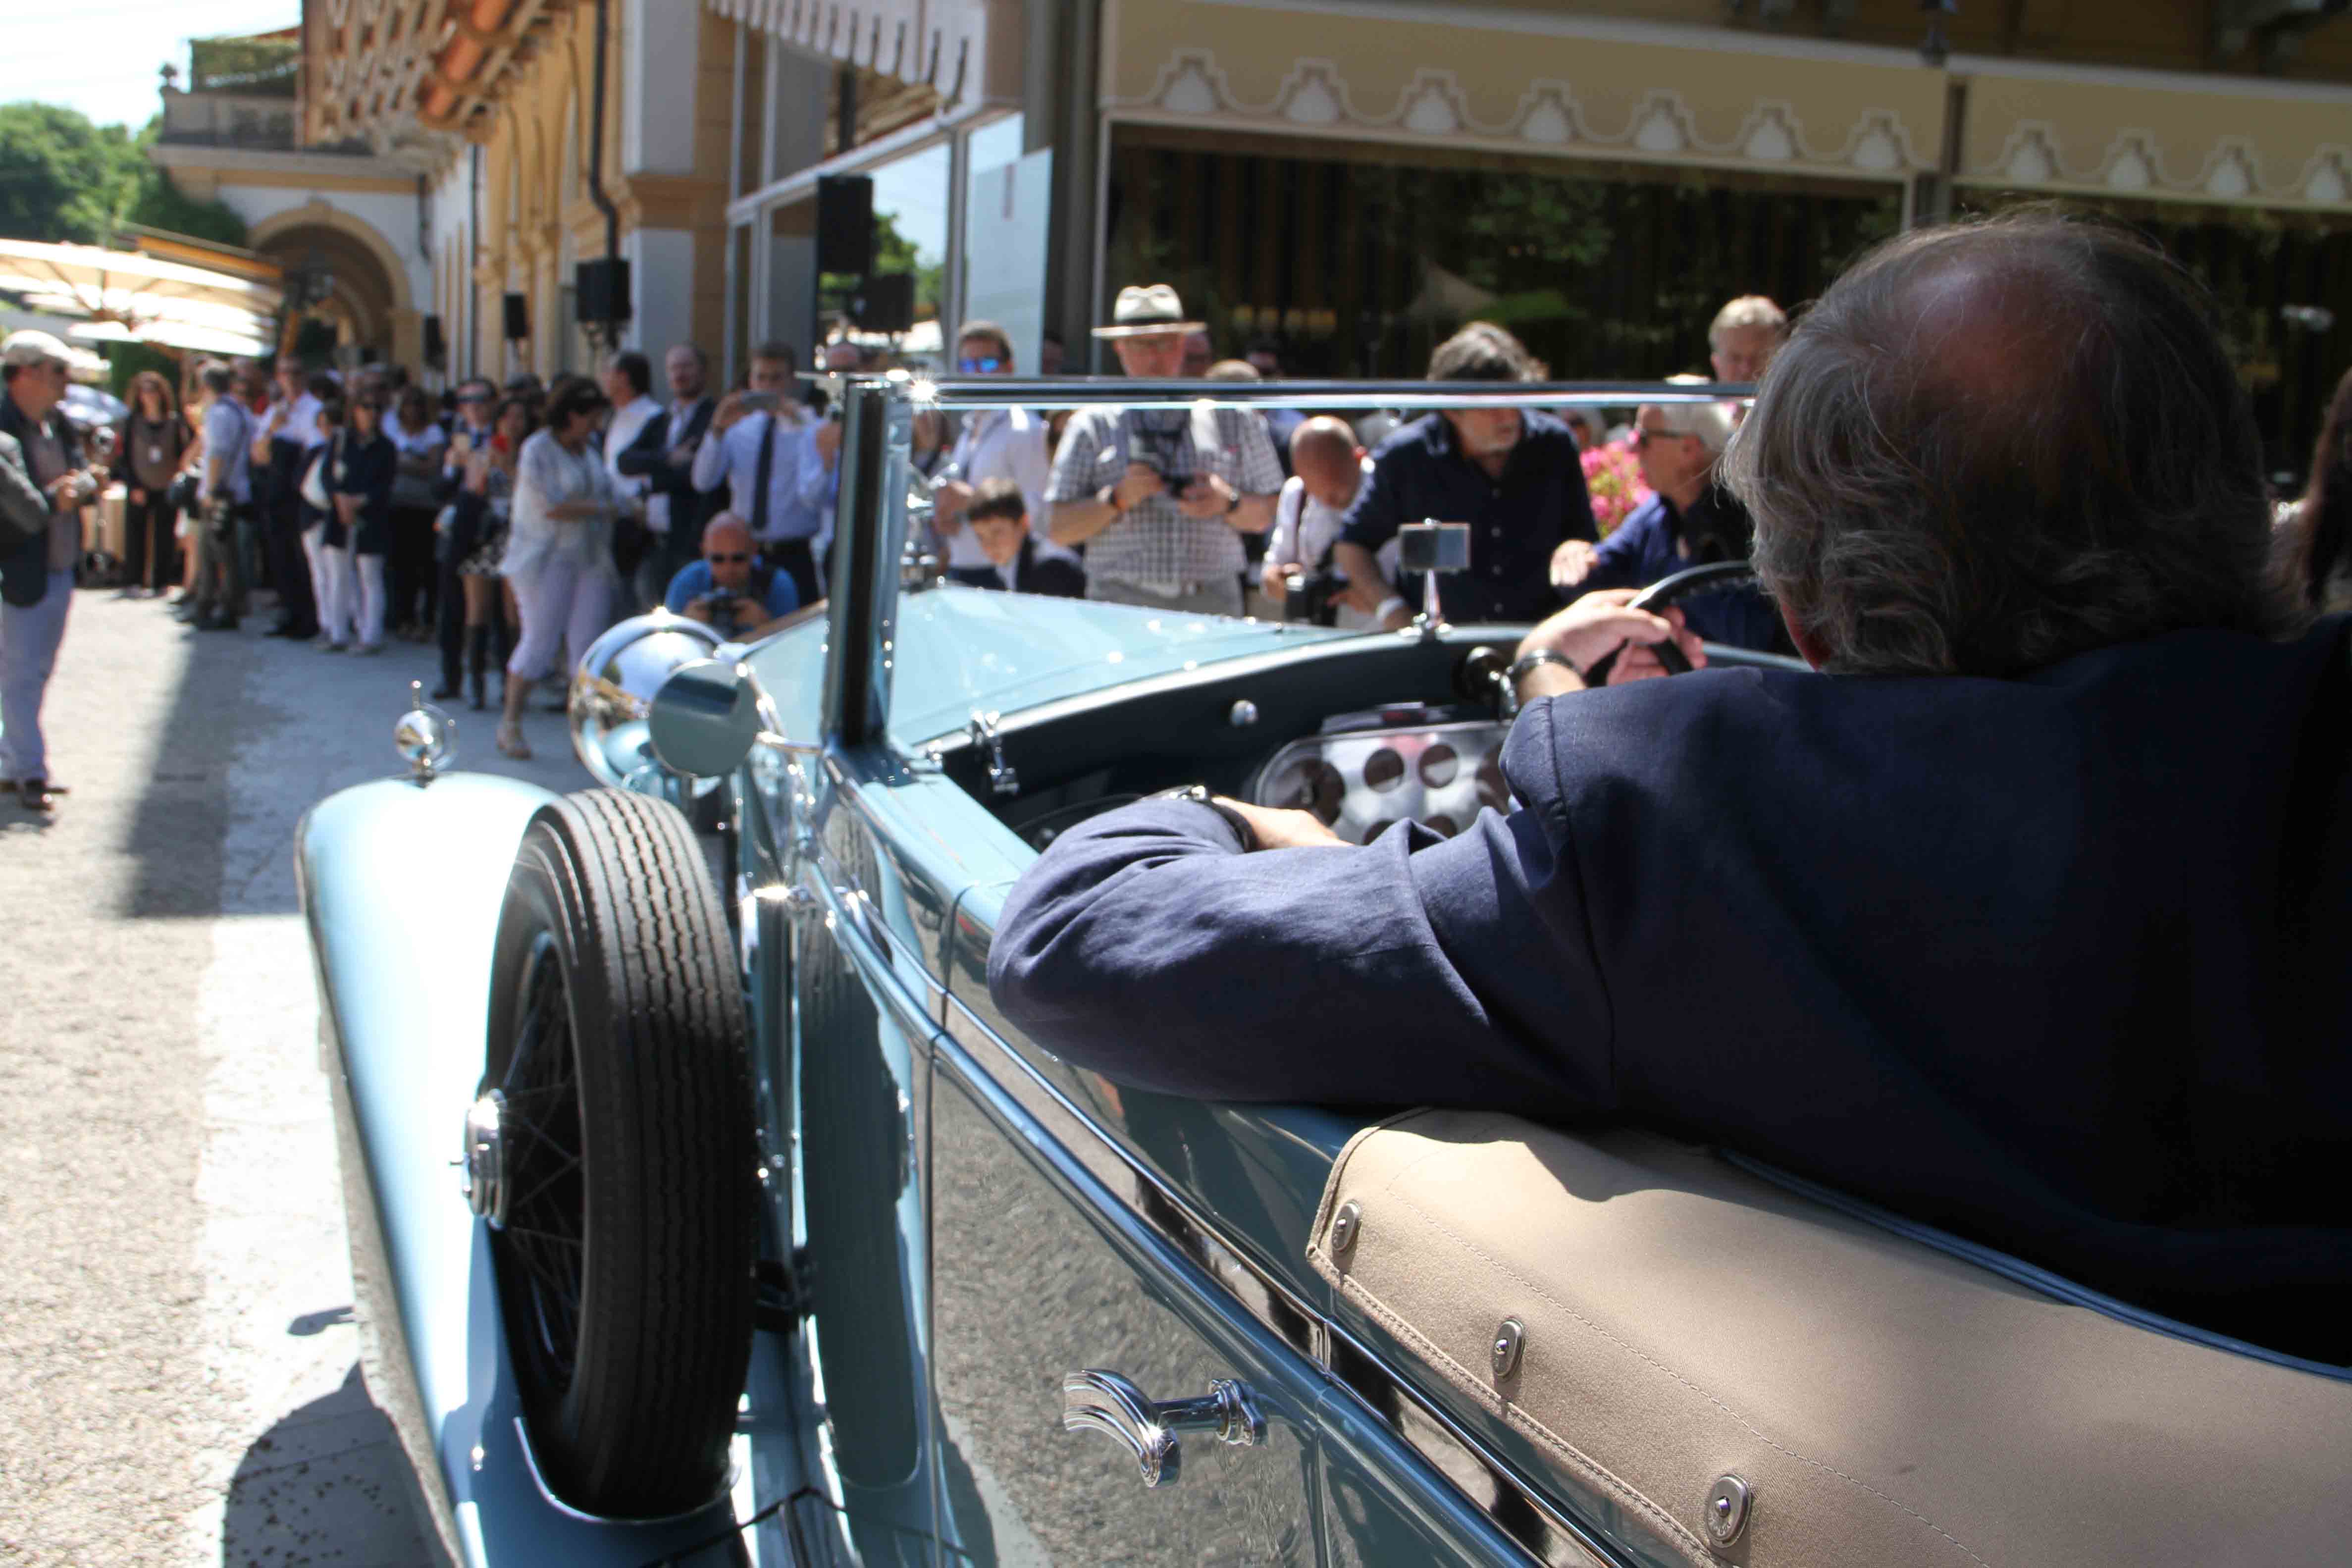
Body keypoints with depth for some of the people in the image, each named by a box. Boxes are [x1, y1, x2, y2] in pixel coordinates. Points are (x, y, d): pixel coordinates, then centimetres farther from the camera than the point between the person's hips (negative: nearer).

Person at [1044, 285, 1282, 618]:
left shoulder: (1231, 418, 15)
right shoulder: (1092, 424, 11)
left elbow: (1264, 517, 16)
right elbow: (1057, 529, 6)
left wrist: (1229, 503, -4)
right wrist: (1116, 500, -8)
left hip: (1211, 604, 1)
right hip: (1120, 603, -1)